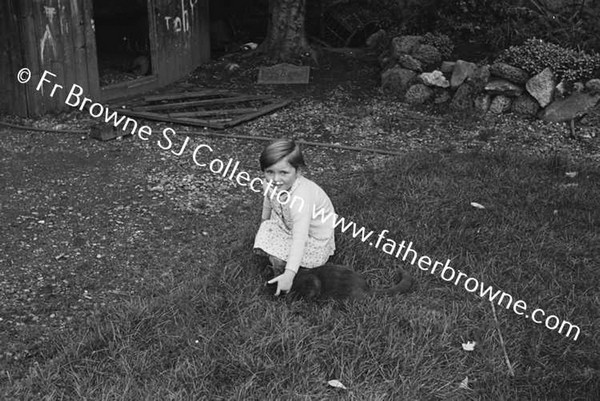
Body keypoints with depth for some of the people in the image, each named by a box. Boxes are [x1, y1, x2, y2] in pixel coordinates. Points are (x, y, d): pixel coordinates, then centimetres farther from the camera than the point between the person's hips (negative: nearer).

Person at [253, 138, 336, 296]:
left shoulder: (300, 199, -42)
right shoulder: (270, 182, -19)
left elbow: (299, 240, -46)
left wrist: (289, 275, -52)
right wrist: (265, 221, 23)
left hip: (313, 237, -7)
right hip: (286, 224, 8)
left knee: (278, 258, -22)